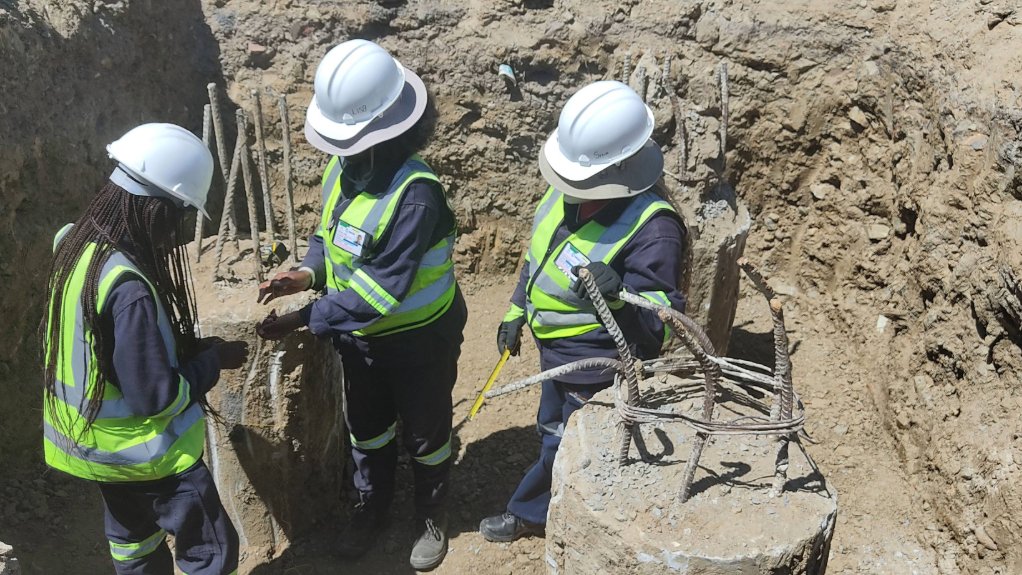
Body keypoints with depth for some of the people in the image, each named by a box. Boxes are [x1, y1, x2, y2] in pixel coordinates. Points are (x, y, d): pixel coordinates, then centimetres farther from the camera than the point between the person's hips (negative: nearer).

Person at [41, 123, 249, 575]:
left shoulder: (75, 244, -7)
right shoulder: (129, 288, -34)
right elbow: (156, 397, -27)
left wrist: (185, 348, 3)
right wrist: (212, 359, -13)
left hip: (94, 437, 9)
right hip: (143, 450, -9)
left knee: (133, 538, 27)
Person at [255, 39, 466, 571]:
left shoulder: (416, 195, -34)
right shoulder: (342, 166, -9)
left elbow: (380, 292, -33)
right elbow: (330, 232, 7)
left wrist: (302, 319, -31)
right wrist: (308, 273, -14)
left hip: (418, 340, -7)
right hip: (360, 335, 7)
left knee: (424, 435, 17)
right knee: (366, 428, 25)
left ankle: (431, 519, 42)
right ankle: (371, 508, 50)